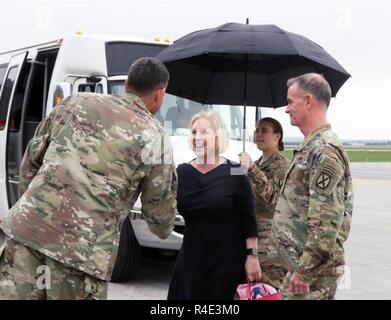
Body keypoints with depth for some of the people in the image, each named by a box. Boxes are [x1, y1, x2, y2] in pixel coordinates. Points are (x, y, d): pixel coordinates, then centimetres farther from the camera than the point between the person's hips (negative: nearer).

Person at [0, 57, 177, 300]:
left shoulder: (76, 102, 14)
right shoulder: (154, 137, 4)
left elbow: (32, 157, 20)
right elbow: (160, 213, 11)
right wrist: (164, 230, 33)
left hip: (27, 227, 4)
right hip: (84, 249, -3)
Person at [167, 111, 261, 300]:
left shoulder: (234, 173, -7)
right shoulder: (182, 173, 2)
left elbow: (248, 220, -4)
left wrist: (252, 256, -7)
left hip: (228, 261, -3)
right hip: (191, 259, 3)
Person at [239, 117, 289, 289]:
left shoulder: (281, 165, -6)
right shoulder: (258, 163, 19)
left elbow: (270, 196, -20)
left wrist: (252, 169, -27)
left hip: (270, 236, -8)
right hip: (251, 233, 8)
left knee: (270, 287, -12)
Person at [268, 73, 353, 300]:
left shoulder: (325, 151, -17)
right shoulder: (312, 147, 16)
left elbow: (327, 220, -24)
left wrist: (304, 271, -22)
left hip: (312, 271, -10)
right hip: (303, 263, 10)